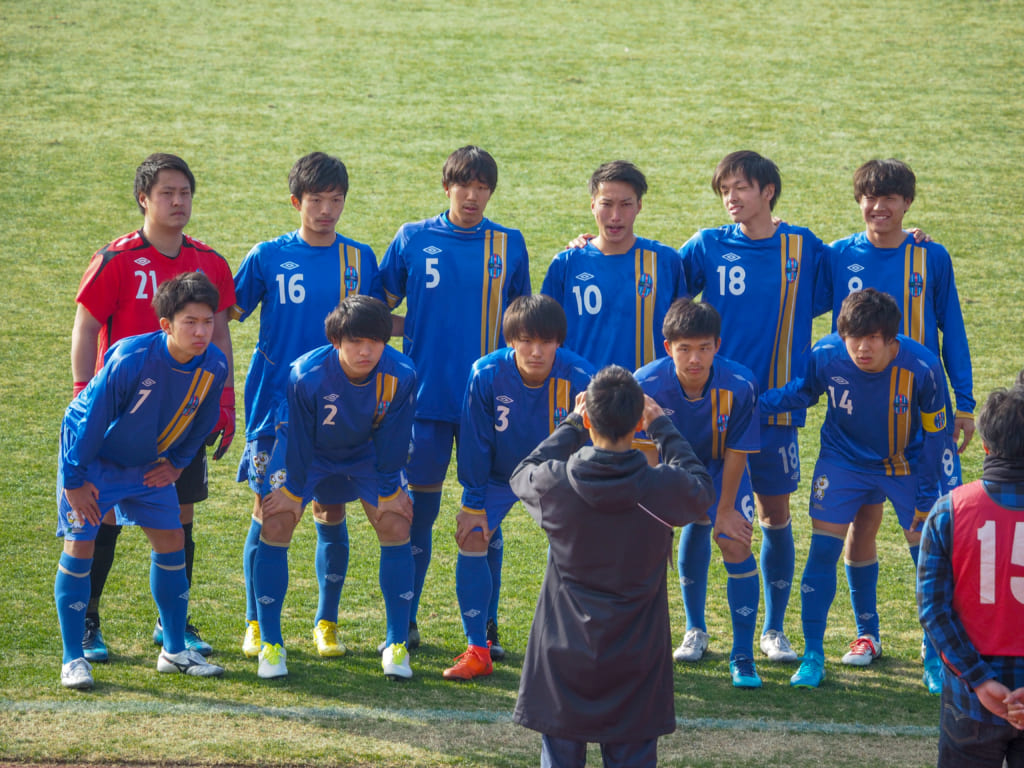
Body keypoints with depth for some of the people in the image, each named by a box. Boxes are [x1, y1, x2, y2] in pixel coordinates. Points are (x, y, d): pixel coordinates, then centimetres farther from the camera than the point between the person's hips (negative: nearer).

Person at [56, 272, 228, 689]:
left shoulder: (214, 366, -18)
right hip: (93, 459, -5)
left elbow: (201, 420, 4)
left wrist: (178, 463, 4)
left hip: (148, 466, 5)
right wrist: (74, 479, -18)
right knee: (80, 545, -9)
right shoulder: (129, 360, -35)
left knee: (171, 540, 3)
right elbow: (90, 418, -24)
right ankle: (73, 658, 0)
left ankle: (174, 650, 16)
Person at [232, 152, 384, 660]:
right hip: (276, 407, -1)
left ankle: (327, 622, 16)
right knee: (267, 514, 1)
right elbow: (229, 313, 4)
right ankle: (257, 624, 12)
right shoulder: (267, 257, 1)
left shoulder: (359, 258, 5)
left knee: (331, 515, 4)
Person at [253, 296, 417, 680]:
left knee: (397, 528, -11)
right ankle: (271, 645, -4)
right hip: (306, 451, -1)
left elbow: (392, 442, -14)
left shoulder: (401, 375, -29)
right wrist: (293, 490, -10)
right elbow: (298, 440, -19)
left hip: (366, 453, 2)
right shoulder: (306, 375, -35)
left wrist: (388, 490, -7)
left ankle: (397, 645, 1)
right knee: (275, 526, -15)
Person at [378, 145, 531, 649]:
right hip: (426, 396, -1)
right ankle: (404, 622, 15)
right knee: (418, 512, 4)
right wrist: (422, 328, -5)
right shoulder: (413, 240, 4)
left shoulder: (509, 245, 6)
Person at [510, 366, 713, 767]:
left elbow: (523, 474, 13)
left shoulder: (555, 484, -13)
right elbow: (702, 485, 11)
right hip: (636, 662, 0)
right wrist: (662, 426, 18)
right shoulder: (664, 488, -14)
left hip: (565, 660, 0)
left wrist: (571, 425, 19)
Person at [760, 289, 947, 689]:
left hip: (906, 465, -1)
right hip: (843, 459, 1)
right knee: (822, 550, -7)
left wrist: (925, 497, -9)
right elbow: (804, 391, 0)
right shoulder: (826, 356, -24)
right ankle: (813, 656, 7)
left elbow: (933, 432, -13)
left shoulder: (922, 367, -28)